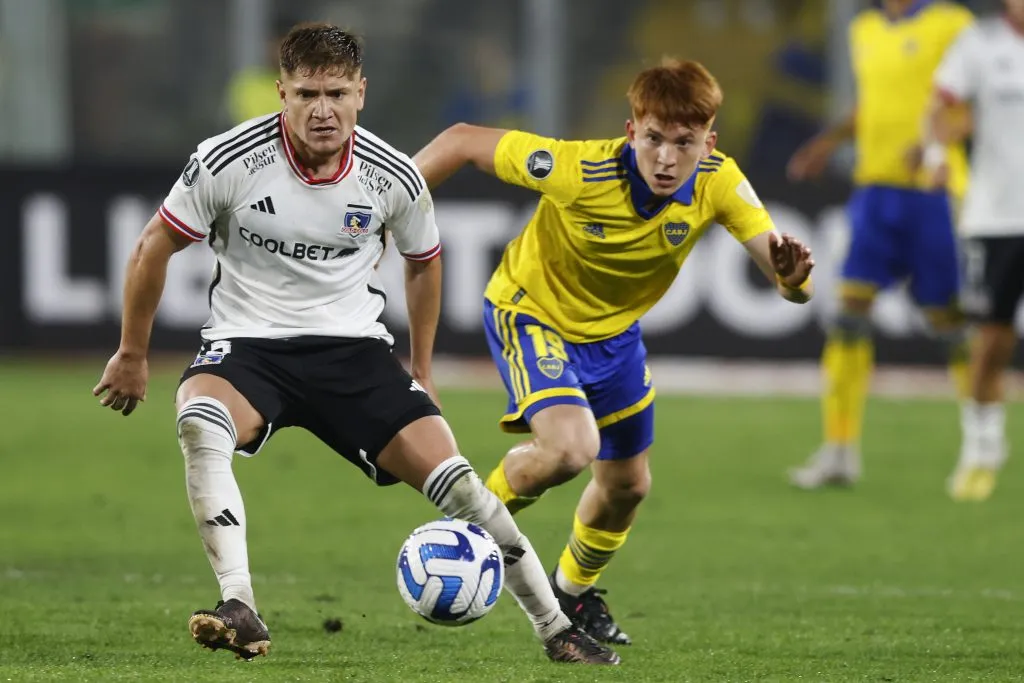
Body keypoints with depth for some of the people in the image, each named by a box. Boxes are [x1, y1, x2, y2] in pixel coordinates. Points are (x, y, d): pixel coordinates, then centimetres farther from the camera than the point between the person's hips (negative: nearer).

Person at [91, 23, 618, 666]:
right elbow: (156, 246, 0)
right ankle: (241, 613, -41)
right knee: (199, 422, -36)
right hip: (247, 345, -2)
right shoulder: (230, 160, -14)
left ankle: (556, 628, 5)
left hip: (353, 346, 2)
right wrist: (133, 355, 6)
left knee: (451, 477, -11)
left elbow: (424, 263, 15)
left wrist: (421, 371, 21)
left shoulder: (394, 178, -7)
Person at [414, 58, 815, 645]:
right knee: (570, 448, -29)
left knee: (627, 485, 16)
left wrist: (793, 275, -55)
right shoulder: (579, 171, -36)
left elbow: (791, 286, -31)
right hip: (531, 313, -5)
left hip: (613, 332, 5)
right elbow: (463, 142, -25)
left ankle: (575, 590, 48)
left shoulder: (718, 184, -26)